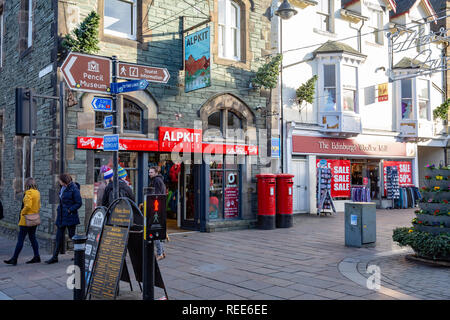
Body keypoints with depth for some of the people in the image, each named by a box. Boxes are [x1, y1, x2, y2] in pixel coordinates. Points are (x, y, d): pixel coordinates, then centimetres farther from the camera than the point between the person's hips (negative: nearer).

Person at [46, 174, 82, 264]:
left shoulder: (74, 189, -14)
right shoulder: (63, 188, 11)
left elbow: (79, 203, -14)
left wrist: (70, 210, -17)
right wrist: (60, 208, 10)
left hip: (70, 217, -8)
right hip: (61, 216, 8)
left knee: (72, 235, 2)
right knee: (59, 237, 8)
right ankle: (55, 257, 13)